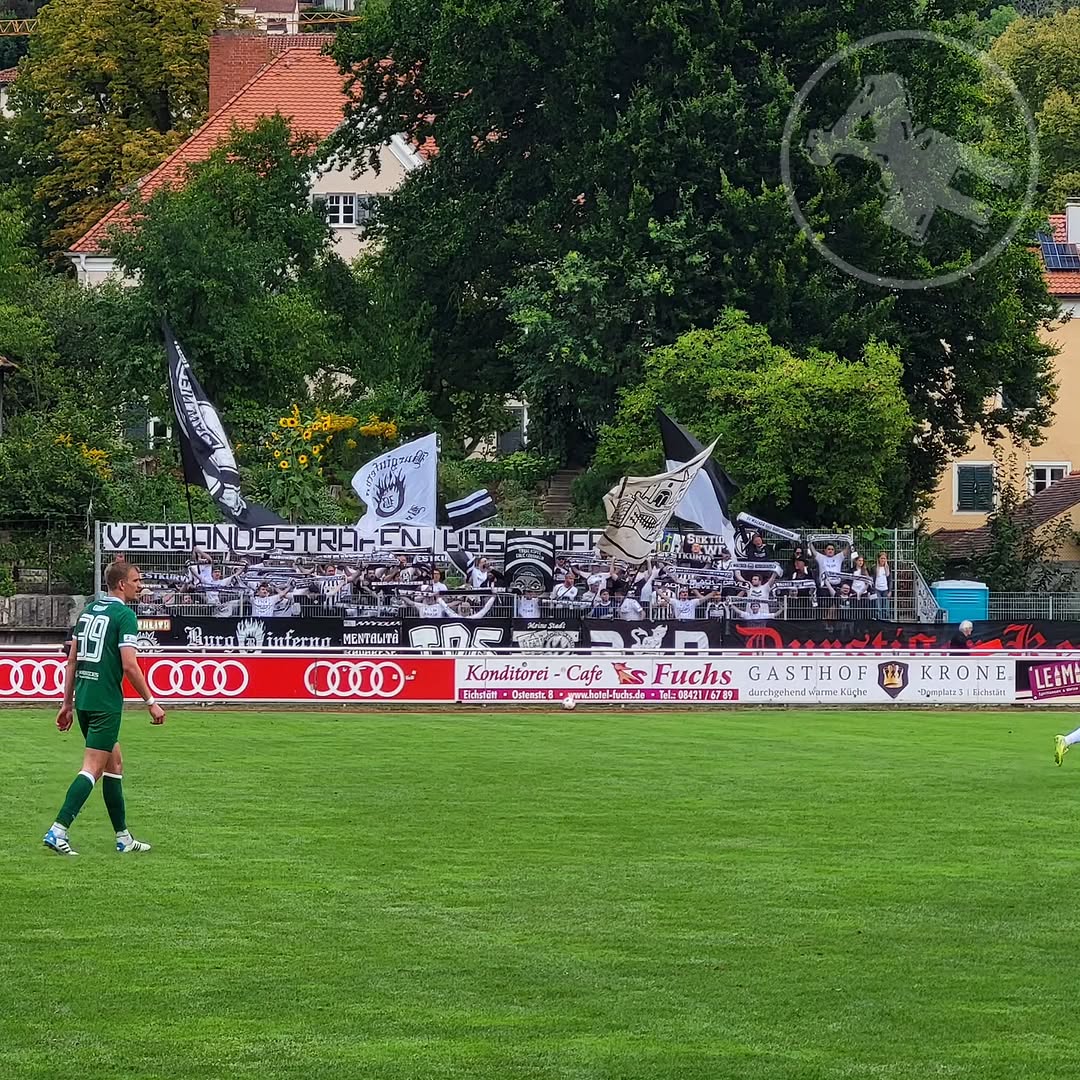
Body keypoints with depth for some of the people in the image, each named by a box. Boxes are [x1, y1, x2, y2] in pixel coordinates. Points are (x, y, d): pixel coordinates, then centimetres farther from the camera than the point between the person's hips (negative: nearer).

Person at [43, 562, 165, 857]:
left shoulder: (88, 610, 13)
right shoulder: (124, 615, -11)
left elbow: (72, 660, 16)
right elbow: (129, 666, -17)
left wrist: (68, 703, 20)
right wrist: (151, 702, -9)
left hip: (83, 699, 9)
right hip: (106, 704, -9)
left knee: (114, 763, 17)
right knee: (93, 768, -7)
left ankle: (123, 838, 21)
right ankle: (58, 831, -16)